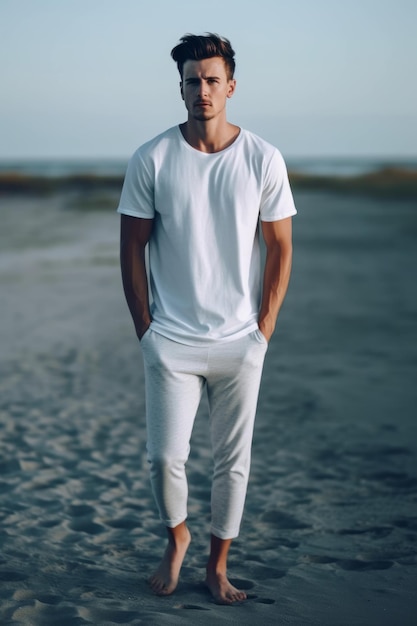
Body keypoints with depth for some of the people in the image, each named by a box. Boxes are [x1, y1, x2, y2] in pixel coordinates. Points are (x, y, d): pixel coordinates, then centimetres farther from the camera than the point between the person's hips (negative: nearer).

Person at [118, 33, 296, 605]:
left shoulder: (263, 159, -2)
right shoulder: (151, 160, -3)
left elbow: (280, 247, 3)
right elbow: (132, 248, 2)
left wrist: (264, 327, 0)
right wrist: (145, 327, -1)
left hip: (241, 341, 1)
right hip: (171, 341, 0)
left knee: (233, 461, 8)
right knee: (164, 457, -2)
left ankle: (218, 565, 26)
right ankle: (176, 538, 29)